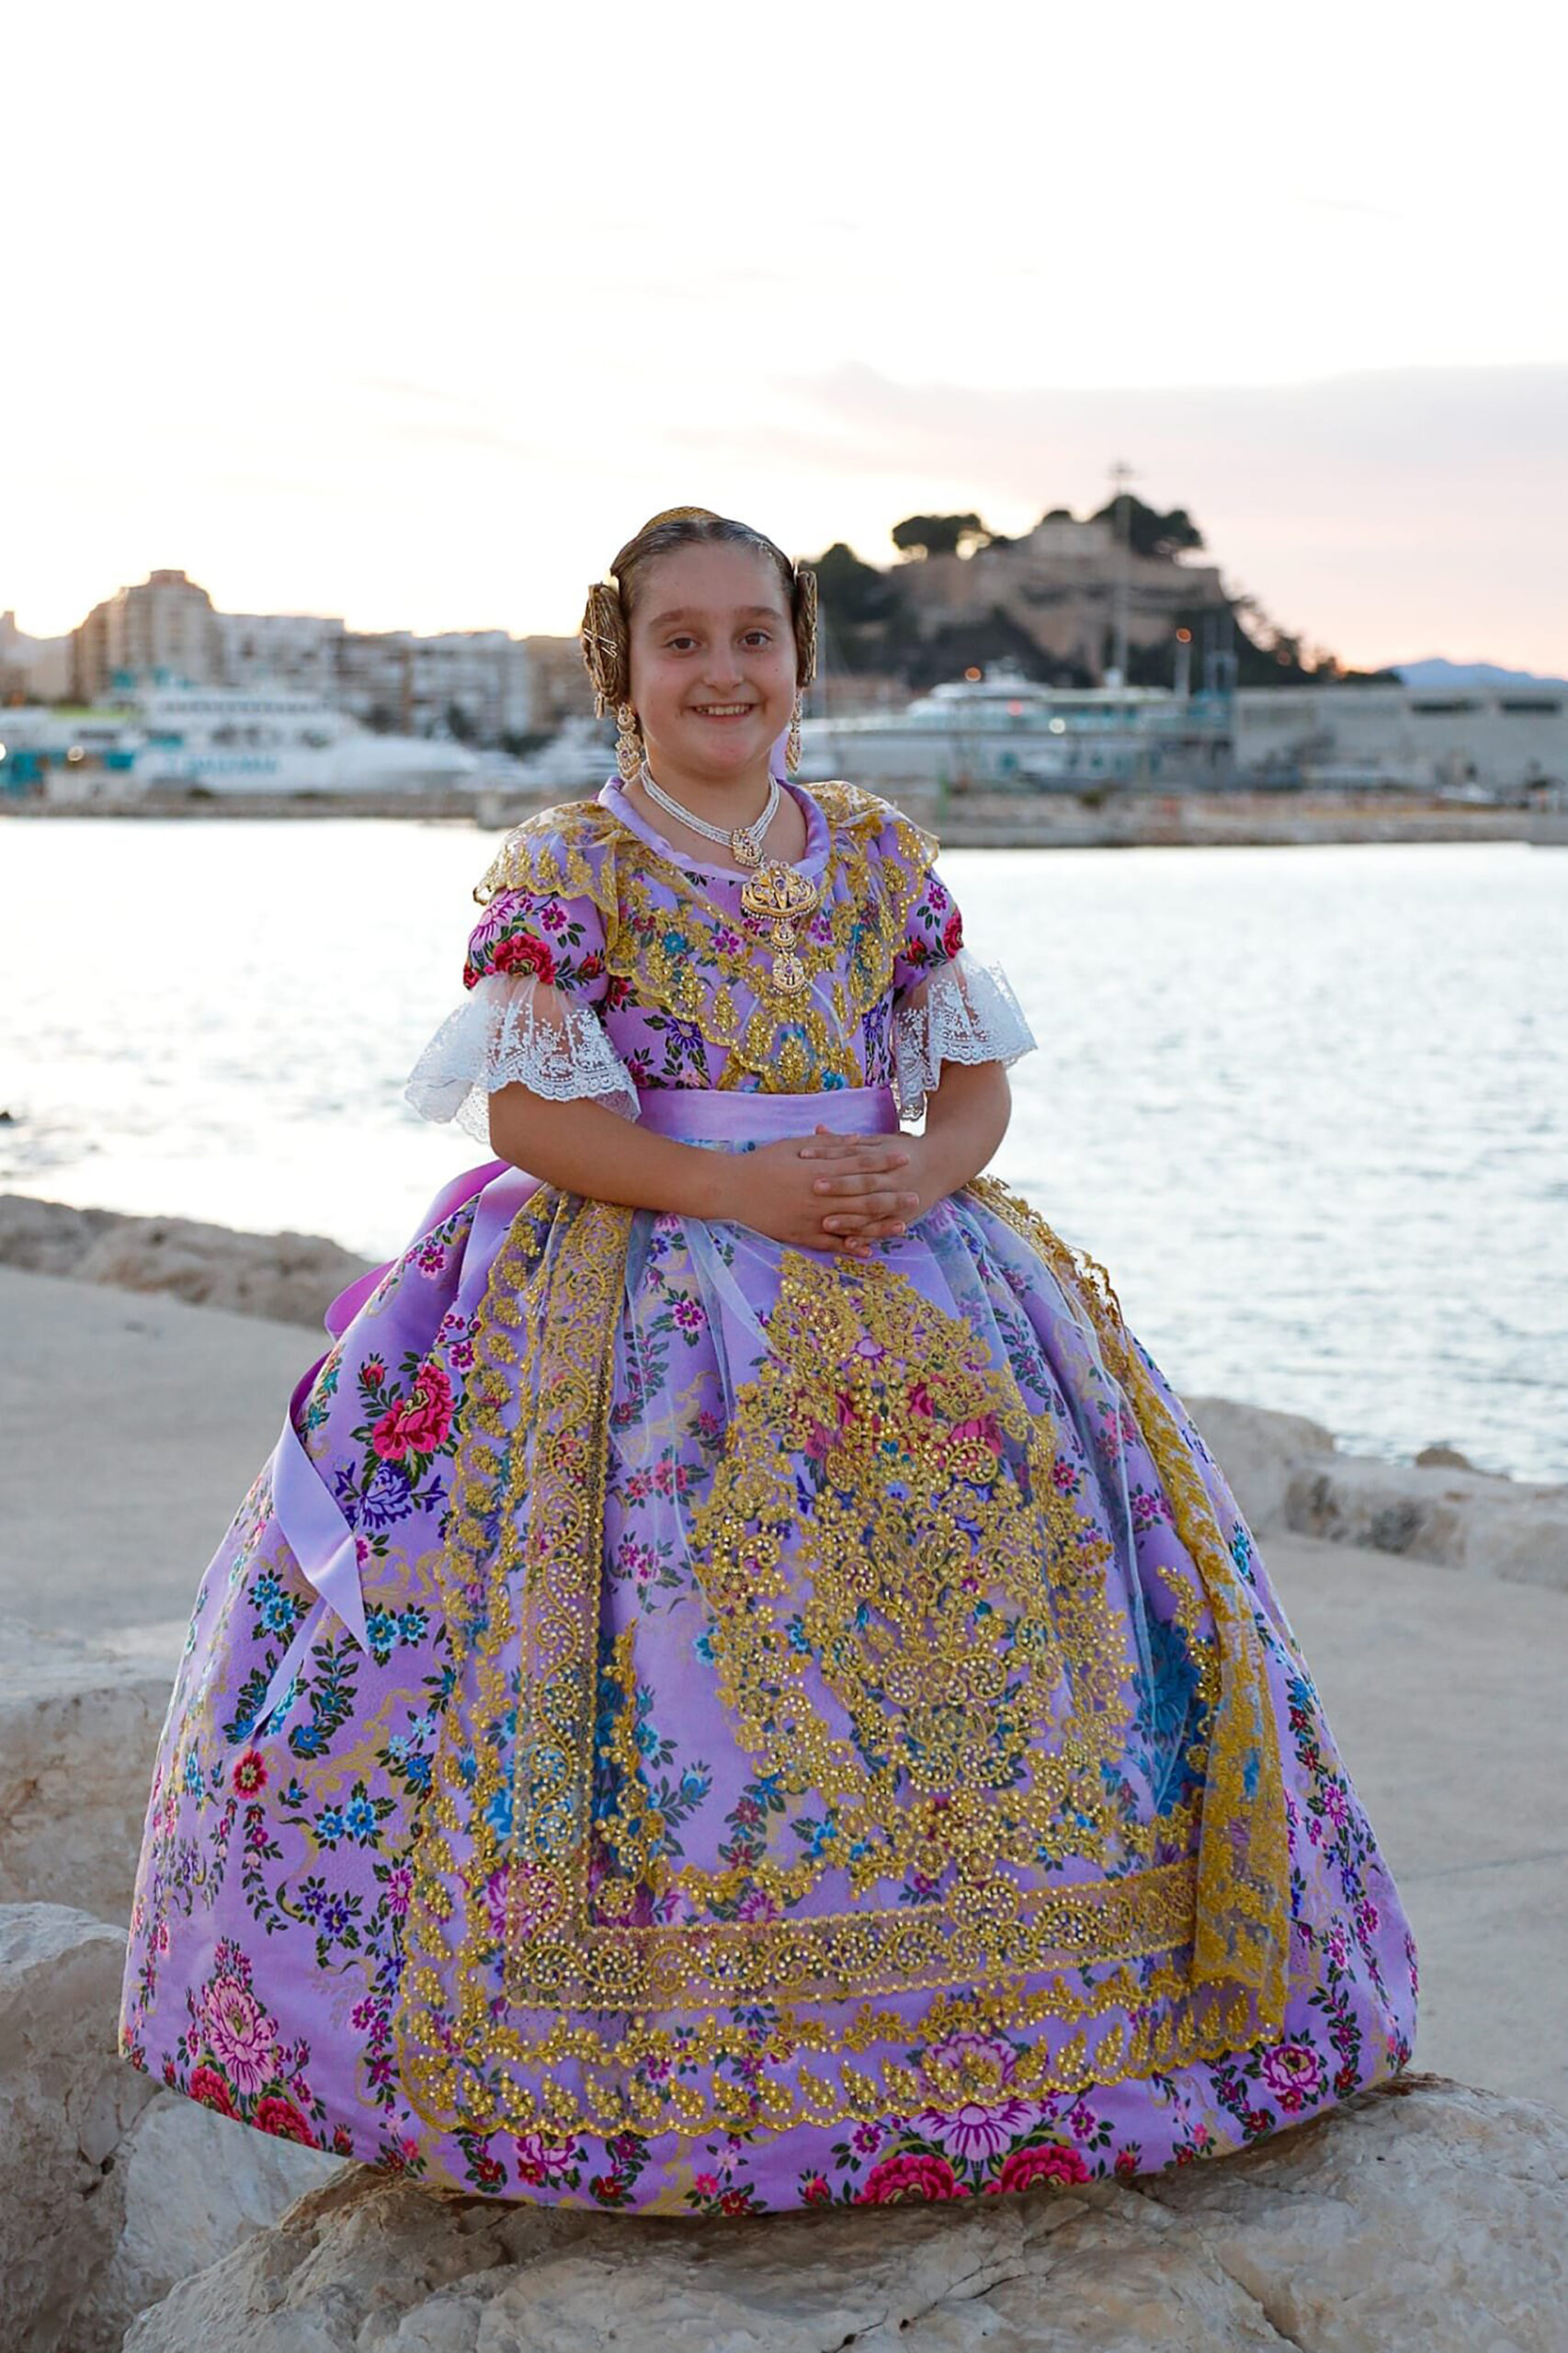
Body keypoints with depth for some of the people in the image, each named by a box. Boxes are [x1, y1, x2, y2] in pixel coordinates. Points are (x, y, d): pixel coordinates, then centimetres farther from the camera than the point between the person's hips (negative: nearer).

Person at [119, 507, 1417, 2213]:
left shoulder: (878, 854, 11)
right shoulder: (566, 866, 0)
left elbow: (977, 1075, 12)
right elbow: (527, 1114, -7)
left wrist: (923, 1173, -10)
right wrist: (737, 1187, -17)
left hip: (896, 1263, 4)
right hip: (643, 1287, -4)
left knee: (1016, 1503, -11)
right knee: (704, 1617, -20)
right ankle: (659, 2053, -7)